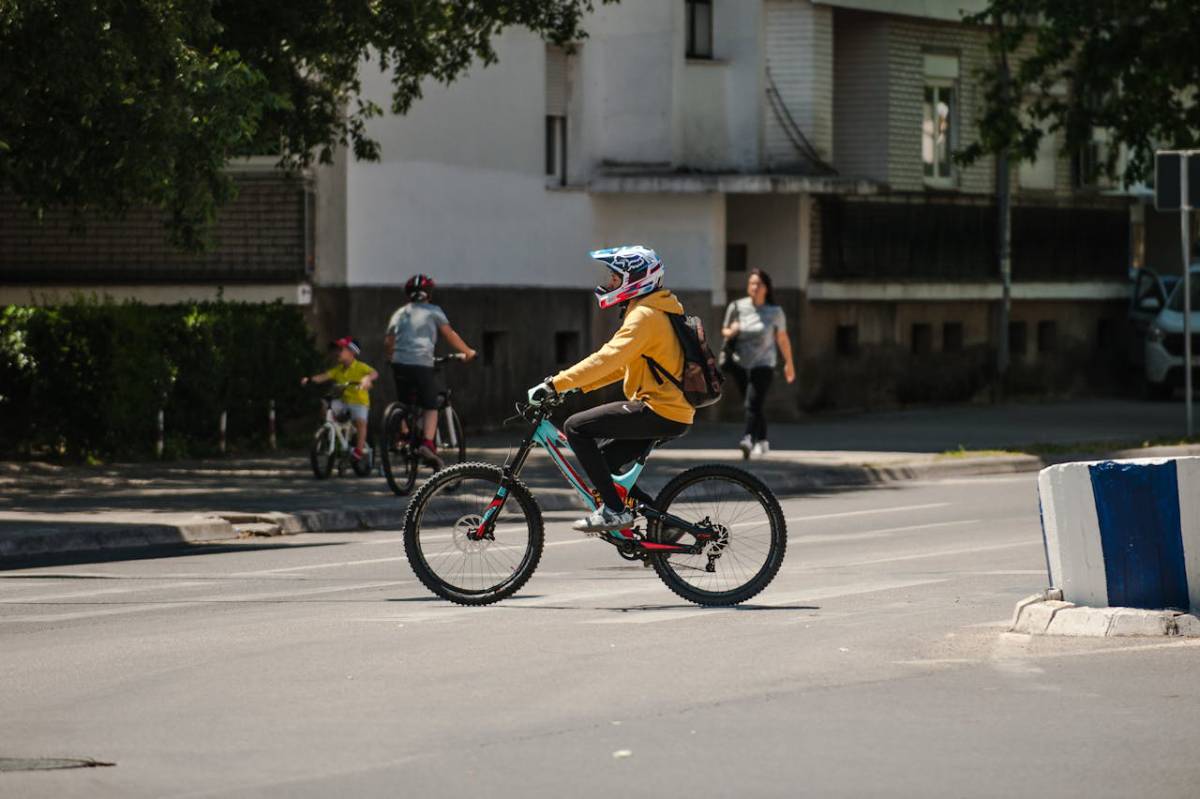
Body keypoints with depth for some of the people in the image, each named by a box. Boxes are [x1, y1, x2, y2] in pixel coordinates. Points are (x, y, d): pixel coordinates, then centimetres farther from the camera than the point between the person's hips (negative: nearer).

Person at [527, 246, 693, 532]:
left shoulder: (644, 315, -14)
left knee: (576, 428, -12)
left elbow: (607, 359, -25)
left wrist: (555, 385, -26)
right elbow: (620, 366, 23)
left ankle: (614, 510, -14)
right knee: (602, 464, 15)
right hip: (672, 411, 10)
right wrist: (575, 387, 15)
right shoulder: (650, 312, 19)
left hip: (660, 411, -10)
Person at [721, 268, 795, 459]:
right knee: (753, 406, 15)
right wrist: (730, 332, -13)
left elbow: (782, 338, 10)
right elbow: (725, 331, 12)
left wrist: (789, 363, 19)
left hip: (763, 365, -3)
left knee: (753, 403, -20)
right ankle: (762, 442, 30)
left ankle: (748, 440, -34)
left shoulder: (775, 312, -3)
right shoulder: (736, 307, 0)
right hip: (740, 364, 3)